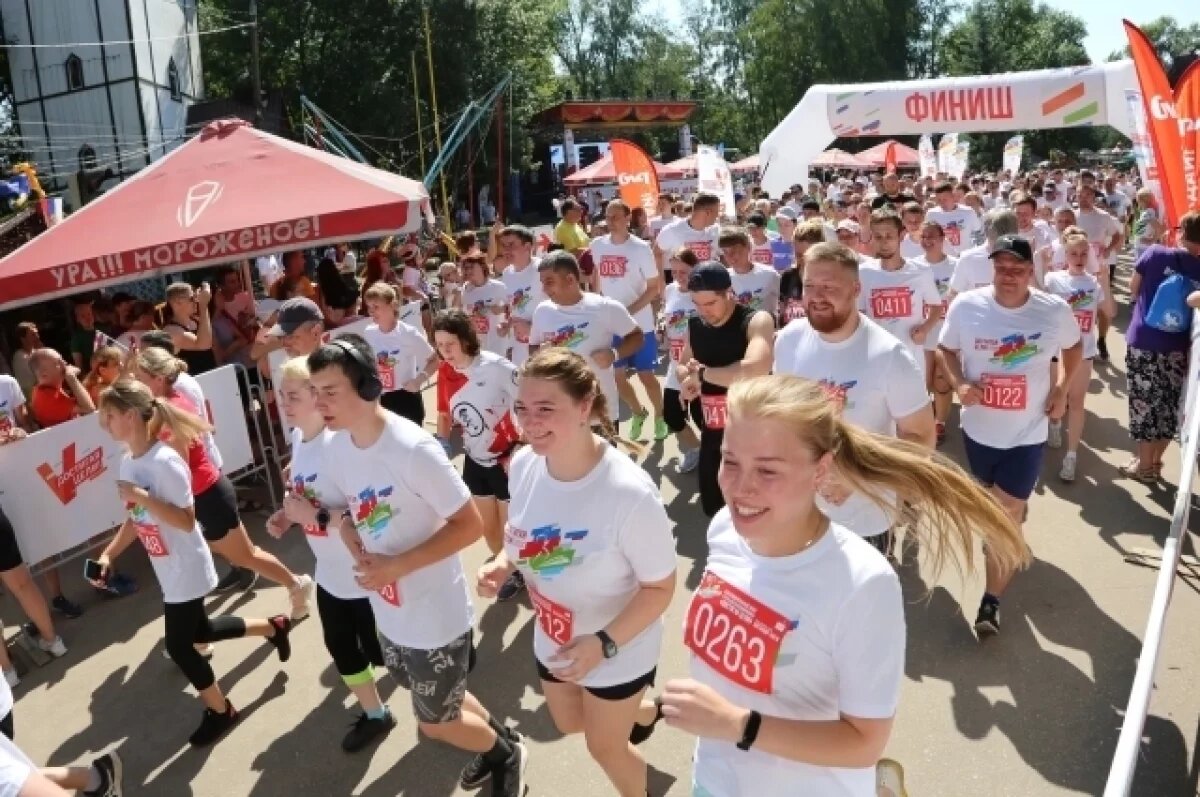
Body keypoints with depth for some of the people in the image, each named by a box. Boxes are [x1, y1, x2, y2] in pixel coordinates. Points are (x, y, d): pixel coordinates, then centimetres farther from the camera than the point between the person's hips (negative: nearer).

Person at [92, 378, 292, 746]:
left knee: (178, 644, 4)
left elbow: (187, 521, -25)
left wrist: (140, 496, -29)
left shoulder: (164, 461, -25)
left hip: (186, 568, -9)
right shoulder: (128, 462, 2)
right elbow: (135, 519, 10)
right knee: (199, 631, 21)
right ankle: (273, 627, 39)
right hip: (168, 569, 9)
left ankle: (220, 710, 26)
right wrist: (107, 554, -1)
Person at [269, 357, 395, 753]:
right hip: (330, 573, 8)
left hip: (364, 573, -8)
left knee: (379, 649, 9)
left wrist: (317, 516, -31)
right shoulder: (298, 437, -1)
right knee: (340, 646, 20)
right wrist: (288, 516, -1)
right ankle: (374, 713, 42)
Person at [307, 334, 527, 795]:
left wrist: (398, 566, -26)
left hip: (435, 614, -7)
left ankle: (507, 756, 40)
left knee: (435, 723, 11)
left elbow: (470, 524, -22)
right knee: (442, 703, 26)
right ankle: (497, 737, 54)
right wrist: (347, 531, -9)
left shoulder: (413, 449, -27)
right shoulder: (336, 447, -4)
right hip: (388, 612, 7)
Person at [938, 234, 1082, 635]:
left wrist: (1061, 391, -3)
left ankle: (992, 600, 8)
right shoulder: (965, 306, -14)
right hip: (979, 428, 2)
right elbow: (946, 348, 2)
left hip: (1027, 433, -2)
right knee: (996, 507, 25)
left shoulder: (1055, 311, -13)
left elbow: (1073, 346, 8)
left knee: (1005, 515, -1)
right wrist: (959, 383, -16)